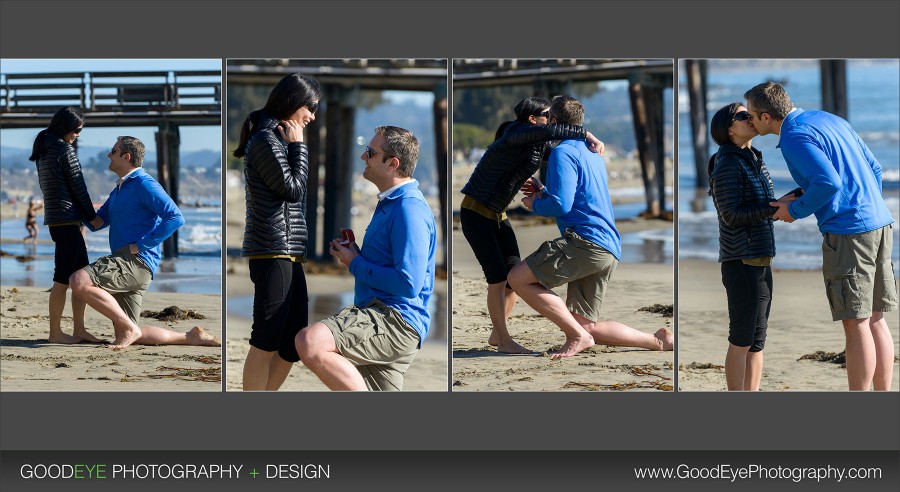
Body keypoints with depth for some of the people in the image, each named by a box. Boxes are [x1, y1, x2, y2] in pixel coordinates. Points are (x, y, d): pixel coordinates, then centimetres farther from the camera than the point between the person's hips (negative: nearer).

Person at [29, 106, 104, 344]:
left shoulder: (43, 150, 15)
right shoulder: (65, 149, -12)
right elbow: (78, 186, -10)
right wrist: (92, 216, 1)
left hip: (55, 217, 9)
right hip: (66, 218, -9)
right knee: (63, 278, -5)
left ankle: (79, 329, 12)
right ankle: (55, 332, -2)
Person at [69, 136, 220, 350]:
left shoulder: (144, 184, -7)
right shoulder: (118, 190, 23)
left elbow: (175, 217, -18)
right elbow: (96, 222, 29)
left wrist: (142, 245, -18)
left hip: (136, 261, -10)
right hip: (125, 263, 10)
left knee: (79, 281, -27)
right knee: (126, 336, 6)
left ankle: (129, 328, -17)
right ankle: (190, 338, 13)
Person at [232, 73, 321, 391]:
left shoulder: (279, 139, 22)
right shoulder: (266, 139, -9)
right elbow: (292, 189, -10)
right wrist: (298, 147, -3)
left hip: (289, 252, 10)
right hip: (273, 252, -10)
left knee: (294, 343, 9)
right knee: (266, 341, -8)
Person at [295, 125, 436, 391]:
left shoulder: (410, 209, -14)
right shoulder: (389, 203, 21)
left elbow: (408, 284, -23)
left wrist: (355, 264, -10)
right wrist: (354, 252, 11)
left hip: (397, 320, -11)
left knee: (310, 343, -31)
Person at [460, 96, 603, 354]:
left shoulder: (539, 146, 3)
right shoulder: (514, 135, -24)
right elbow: (548, 131, -39)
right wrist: (587, 135, -37)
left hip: (497, 215, 9)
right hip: (475, 213, -9)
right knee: (498, 275, -11)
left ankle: (496, 334, 15)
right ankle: (504, 340, -3)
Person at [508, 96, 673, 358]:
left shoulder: (563, 152, -6)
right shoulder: (593, 154, 24)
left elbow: (560, 206, -17)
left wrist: (535, 204, 3)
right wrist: (544, 193, 28)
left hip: (586, 240, -9)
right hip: (609, 249, 9)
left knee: (518, 279, -11)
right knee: (585, 325, 10)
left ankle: (577, 337, -13)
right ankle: (658, 341, 5)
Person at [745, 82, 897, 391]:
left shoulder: (795, 137, -11)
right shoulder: (829, 120, 17)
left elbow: (829, 182, -22)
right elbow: (874, 168, 19)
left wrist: (795, 210, -8)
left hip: (848, 231, -9)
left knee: (856, 324, -4)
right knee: (875, 320, 12)